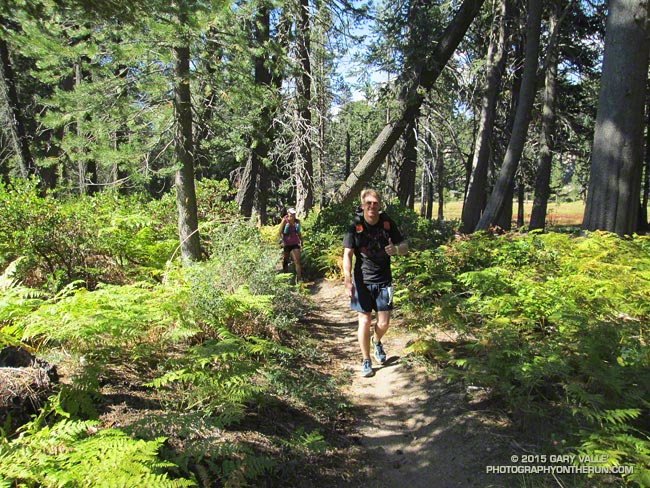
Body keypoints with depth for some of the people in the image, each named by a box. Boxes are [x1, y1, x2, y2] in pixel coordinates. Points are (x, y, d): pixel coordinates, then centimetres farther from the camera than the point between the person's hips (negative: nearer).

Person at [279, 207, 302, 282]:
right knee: (285, 262, 9)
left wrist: (301, 240, 9)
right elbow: (280, 232, -6)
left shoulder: (297, 222, 5)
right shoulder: (285, 221, -6)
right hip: (286, 244, -2)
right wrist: (281, 241, -19)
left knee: (297, 261, -7)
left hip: (295, 244, 2)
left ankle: (299, 279, -7)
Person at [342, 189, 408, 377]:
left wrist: (396, 249, -22)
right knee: (365, 321, -1)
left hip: (383, 281, 2)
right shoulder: (355, 227, -8)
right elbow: (347, 255, -12)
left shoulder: (388, 223, -1)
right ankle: (366, 361, 17)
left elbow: (405, 246, 3)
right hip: (362, 281, -2)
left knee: (384, 323, 5)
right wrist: (348, 281, -24)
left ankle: (377, 341, 40)